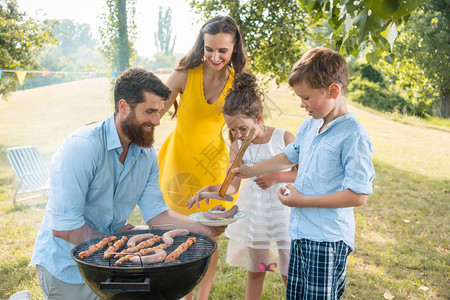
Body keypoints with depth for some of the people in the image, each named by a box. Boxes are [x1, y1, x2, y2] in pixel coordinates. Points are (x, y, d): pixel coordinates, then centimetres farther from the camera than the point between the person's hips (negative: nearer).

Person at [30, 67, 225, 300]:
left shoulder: (147, 155, -3)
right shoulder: (81, 147, -25)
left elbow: (157, 214, -7)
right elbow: (63, 228, -26)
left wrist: (205, 228, -20)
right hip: (67, 268, -6)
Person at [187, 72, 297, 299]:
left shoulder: (284, 138, -13)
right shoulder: (237, 146, -4)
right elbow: (231, 187, -9)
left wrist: (276, 177, -21)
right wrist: (207, 191, -27)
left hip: (281, 213, -3)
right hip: (251, 213, 3)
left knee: (290, 274, 6)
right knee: (254, 270, 16)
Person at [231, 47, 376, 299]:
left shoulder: (353, 136, -17)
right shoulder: (309, 126, 8)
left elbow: (359, 195, -21)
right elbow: (289, 157, 26)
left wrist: (303, 200, -18)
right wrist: (250, 171, 27)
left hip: (328, 240, -7)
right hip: (300, 233, 8)